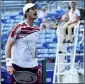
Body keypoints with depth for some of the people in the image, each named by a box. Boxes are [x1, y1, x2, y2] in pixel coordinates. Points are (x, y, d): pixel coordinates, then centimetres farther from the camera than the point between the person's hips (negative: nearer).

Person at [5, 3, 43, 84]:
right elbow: (8, 45, -9)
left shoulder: (36, 29, 9)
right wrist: (9, 64, -17)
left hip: (32, 66, 6)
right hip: (18, 66, -6)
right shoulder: (18, 27, -10)